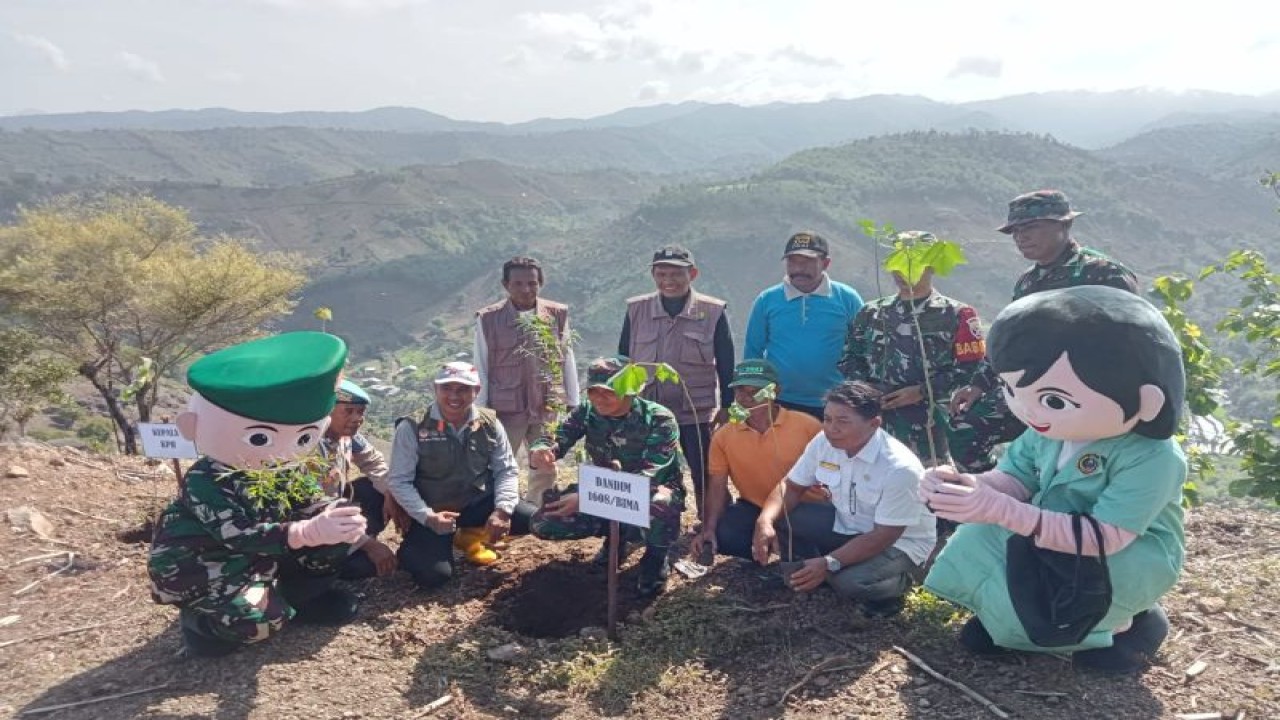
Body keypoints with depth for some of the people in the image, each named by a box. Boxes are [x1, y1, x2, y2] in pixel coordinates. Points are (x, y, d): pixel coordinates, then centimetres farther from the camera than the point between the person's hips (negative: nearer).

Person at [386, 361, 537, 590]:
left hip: (479, 504, 4)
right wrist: (427, 517, -23)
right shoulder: (413, 427, -13)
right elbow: (399, 480, -11)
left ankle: (470, 535, 12)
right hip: (433, 513, -3)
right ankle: (410, 549, 16)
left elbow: (506, 470, 1)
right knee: (434, 575, -23)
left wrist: (502, 510, -15)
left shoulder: (489, 423, -3)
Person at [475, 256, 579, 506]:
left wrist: (572, 402, 7)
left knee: (546, 471, 12)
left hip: (548, 408, 3)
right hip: (505, 409, -2)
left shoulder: (558, 314, 2)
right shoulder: (488, 319, -4)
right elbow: (481, 367, 0)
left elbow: (567, 360, 7)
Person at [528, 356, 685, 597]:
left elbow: (648, 476, -34)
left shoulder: (659, 420, -25)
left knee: (658, 506, -42)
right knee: (544, 522, -14)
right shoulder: (586, 412, -10)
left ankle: (656, 558, -6)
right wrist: (540, 451, -43)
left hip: (653, 490, -5)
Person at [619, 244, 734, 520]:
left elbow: (725, 363, 0)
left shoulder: (713, 312, -5)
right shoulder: (636, 310, 1)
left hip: (698, 413, -2)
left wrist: (725, 407, -1)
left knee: (706, 478, 3)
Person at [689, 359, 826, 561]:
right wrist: (708, 528, -17)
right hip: (754, 507, 2)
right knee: (722, 536, -25)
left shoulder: (806, 425, -12)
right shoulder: (723, 436, -3)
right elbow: (717, 487, -2)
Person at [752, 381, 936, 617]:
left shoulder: (900, 468, -32)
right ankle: (833, 576, 2)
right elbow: (792, 486, -5)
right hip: (848, 526, 6)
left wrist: (829, 563, -36)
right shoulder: (824, 442, -15)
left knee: (851, 583, -34)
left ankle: (896, 581, 0)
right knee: (779, 521, -15)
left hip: (900, 544, -5)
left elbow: (884, 536, -28)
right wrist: (765, 521, -25)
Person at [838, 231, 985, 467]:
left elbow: (970, 368, -6)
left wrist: (922, 391, -13)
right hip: (872, 423, 4)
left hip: (928, 428, -4)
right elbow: (848, 357, 16)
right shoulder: (871, 313, 16)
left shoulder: (957, 315, 3)